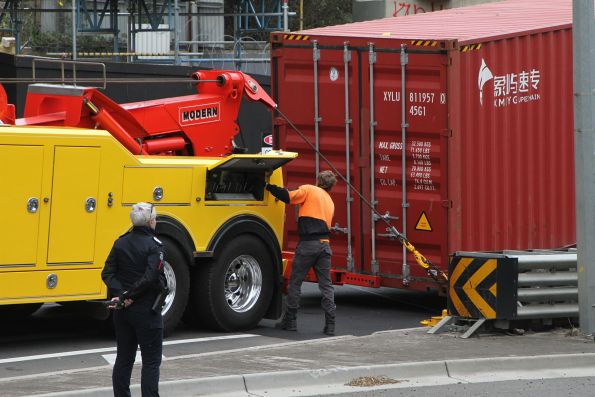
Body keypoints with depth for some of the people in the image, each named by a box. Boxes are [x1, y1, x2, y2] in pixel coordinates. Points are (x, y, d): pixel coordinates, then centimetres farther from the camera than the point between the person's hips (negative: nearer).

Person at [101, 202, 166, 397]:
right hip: (146, 311, -6)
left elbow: (108, 274, -1)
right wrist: (126, 296, -16)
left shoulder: (120, 243, 5)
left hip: (122, 311, 6)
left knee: (123, 359, 13)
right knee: (151, 361, 0)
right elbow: (150, 278, -23)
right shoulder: (154, 246, -14)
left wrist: (121, 293, -12)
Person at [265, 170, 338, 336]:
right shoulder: (330, 201, 22)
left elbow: (287, 197, -6)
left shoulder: (309, 190, 3)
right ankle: (330, 325, -2)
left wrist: (268, 186, 5)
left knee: (295, 283, 6)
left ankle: (290, 321, 11)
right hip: (325, 244, 5)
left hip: (308, 243, -5)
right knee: (326, 286, 5)